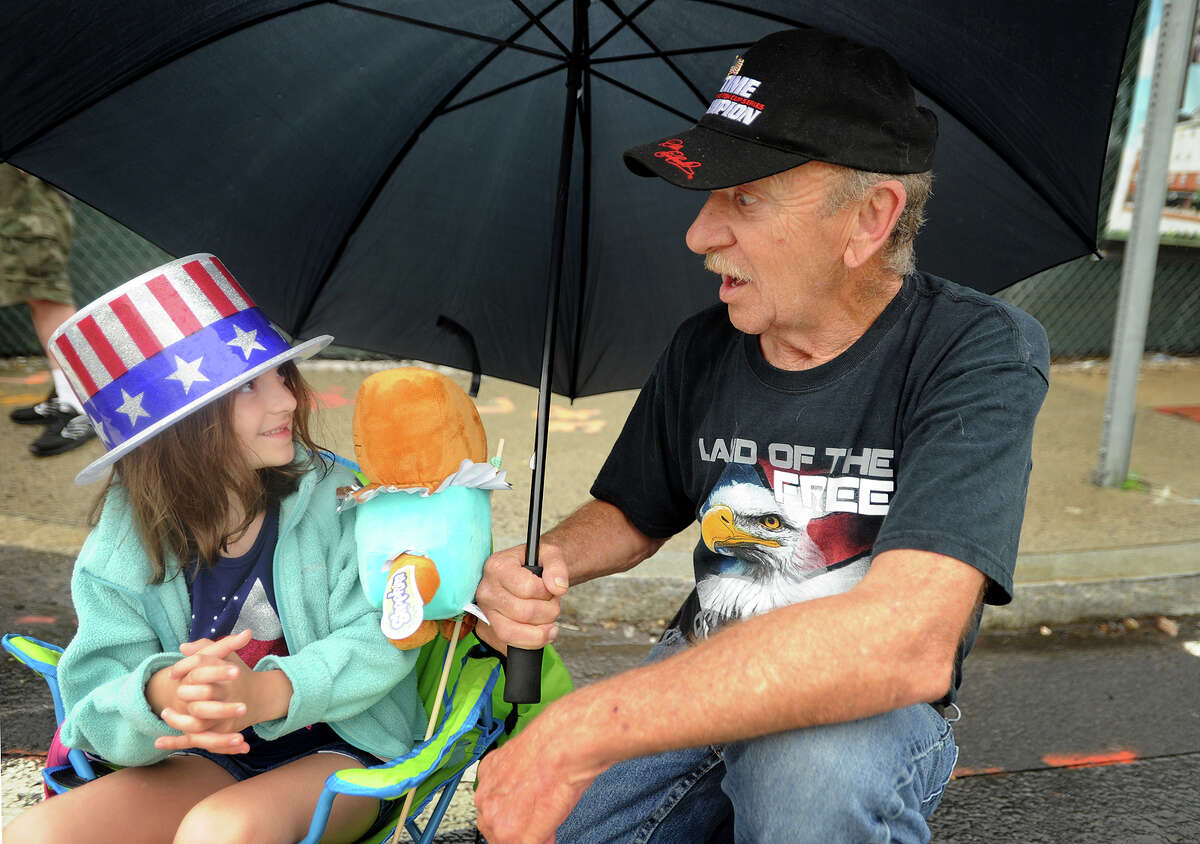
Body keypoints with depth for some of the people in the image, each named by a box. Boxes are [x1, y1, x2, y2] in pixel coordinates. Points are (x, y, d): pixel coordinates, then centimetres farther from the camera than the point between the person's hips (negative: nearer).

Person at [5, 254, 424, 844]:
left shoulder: (338, 498, -8)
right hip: (208, 764, 3)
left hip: (341, 752, -2)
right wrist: (159, 695, -33)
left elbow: (383, 639, -16)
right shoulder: (118, 553, -4)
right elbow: (98, 717, -8)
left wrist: (262, 694, -33)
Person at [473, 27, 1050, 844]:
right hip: (695, 684, 5)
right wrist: (549, 561, -12)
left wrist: (584, 729, -34)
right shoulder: (702, 349, -2)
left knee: (814, 761, -37)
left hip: (870, 715, -4)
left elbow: (909, 641, -32)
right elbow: (629, 515, 14)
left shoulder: (978, 351, -18)